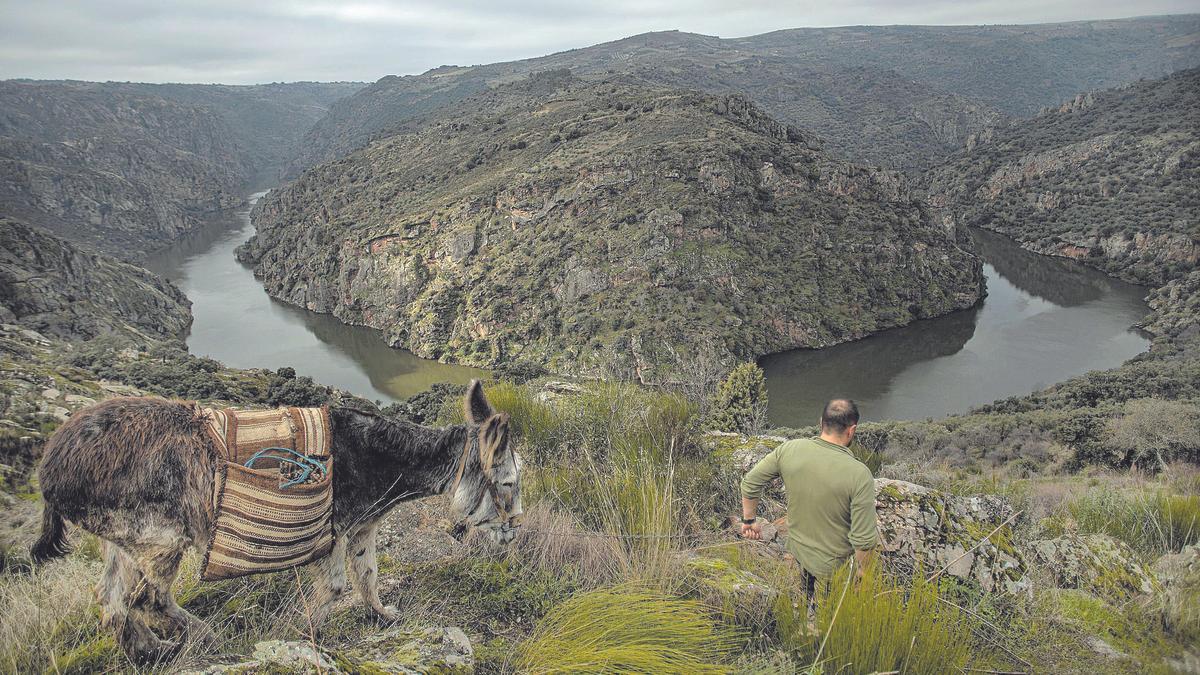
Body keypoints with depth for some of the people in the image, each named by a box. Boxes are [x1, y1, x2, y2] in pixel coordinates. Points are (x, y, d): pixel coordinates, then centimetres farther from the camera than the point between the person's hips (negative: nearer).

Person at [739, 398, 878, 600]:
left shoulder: (789, 450, -16)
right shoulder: (859, 475, -28)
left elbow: (749, 483, -5)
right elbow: (864, 540, -25)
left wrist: (749, 520, 11)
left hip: (796, 548, 5)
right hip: (834, 565, -5)